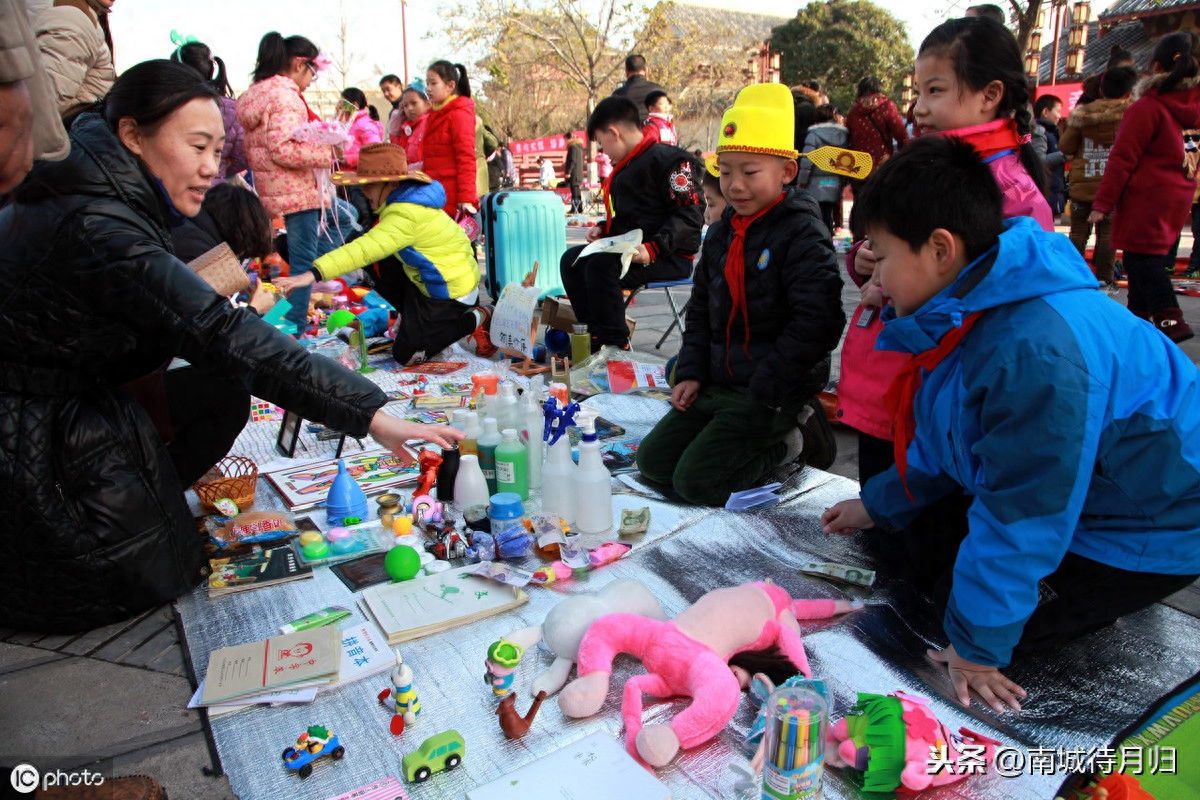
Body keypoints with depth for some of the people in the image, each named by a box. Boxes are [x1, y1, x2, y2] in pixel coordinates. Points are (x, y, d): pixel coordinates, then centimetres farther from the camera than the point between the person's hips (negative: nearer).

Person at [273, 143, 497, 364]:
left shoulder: (405, 216, -28)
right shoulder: (406, 198, 4)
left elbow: (364, 250, -38)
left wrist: (313, 274, -43)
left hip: (451, 291, -10)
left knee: (406, 355, -4)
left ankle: (474, 320, 0)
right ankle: (411, 317, 21)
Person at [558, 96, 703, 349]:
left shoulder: (669, 158, -11)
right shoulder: (626, 168, 18)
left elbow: (689, 215, -19)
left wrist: (653, 248, -29)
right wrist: (603, 228, 10)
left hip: (671, 257, -10)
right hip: (628, 250, 10)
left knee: (600, 266, -29)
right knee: (571, 260, 4)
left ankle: (617, 346, -19)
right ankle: (596, 335, 2)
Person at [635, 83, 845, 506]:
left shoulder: (802, 233, -14)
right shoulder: (721, 233, 10)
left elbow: (817, 321, -21)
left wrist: (765, 388, -21)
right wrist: (691, 371, 5)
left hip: (773, 391, -8)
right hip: (718, 382, 8)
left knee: (696, 481, -16)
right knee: (653, 460, 6)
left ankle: (786, 441, 6)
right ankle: (767, 436, 16)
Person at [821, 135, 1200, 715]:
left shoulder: (1036, 353, -38)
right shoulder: (964, 315, -6)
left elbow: (1021, 515, -31)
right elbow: (942, 441, 10)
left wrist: (978, 646, -20)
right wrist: (877, 505, 18)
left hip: (1147, 528, -9)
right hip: (1076, 497, 9)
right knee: (931, 558, 7)